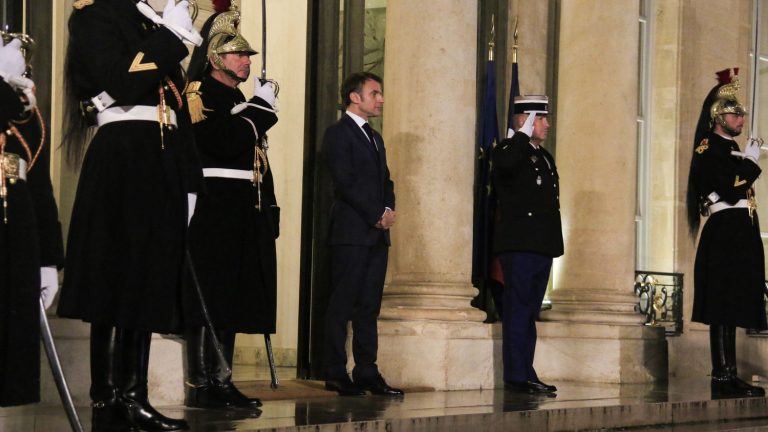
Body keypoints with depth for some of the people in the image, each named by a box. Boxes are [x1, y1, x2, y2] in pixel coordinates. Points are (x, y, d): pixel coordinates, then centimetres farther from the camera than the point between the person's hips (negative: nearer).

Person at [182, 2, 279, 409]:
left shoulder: (239, 101, 21)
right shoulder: (200, 95, -6)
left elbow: (256, 158, 22)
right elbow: (225, 142, -21)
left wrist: (269, 210, 17)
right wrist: (261, 105, -11)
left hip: (242, 217, 9)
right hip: (213, 213, -9)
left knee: (231, 301, 9)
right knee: (206, 300, -7)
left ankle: (221, 381, 14)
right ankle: (199, 386, -5)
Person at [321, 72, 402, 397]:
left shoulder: (374, 137, 22)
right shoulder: (338, 133, -5)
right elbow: (345, 182, -13)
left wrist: (388, 209, 1)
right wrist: (376, 216, -13)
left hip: (377, 233, 8)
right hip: (351, 232, -8)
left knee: (369, 306, 7)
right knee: (342, 305, -5)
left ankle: (367, 373, 9)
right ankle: (335, 374, -2)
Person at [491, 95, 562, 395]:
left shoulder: (545, 157, 21)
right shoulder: (509, 150, -5)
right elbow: (504, 164, -32)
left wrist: (554, 244, 19)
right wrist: (524, 135, -20)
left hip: (542, 247, 8)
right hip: (519, 246, -8)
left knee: (529, 313, 11)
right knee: (518, 311, -7)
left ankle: (526, 374, 14)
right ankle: (516, 376, -5)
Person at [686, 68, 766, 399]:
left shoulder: (732, 148, 20)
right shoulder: (709, 149, -8)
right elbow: (730, 191, -17)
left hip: (740, 236, 9)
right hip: (725, 237, -9)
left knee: (731, 309, 9)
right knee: (723, 309, -9)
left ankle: (728, 375, 11)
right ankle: (723, 377, -8)